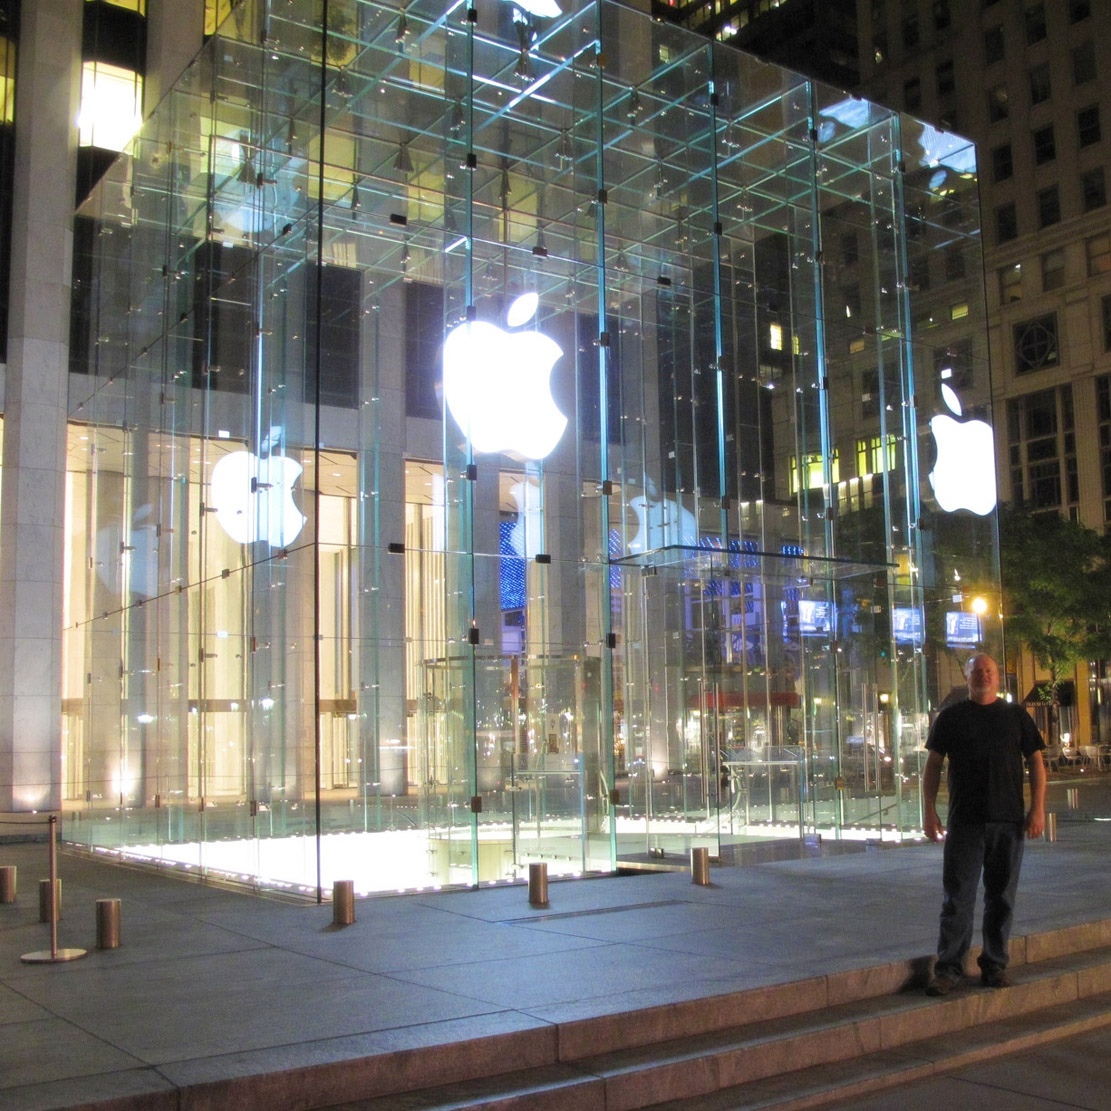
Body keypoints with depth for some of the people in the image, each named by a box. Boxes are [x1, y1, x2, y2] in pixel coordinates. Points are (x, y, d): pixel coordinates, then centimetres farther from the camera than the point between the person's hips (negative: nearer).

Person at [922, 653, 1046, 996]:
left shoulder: (1017, 716, 9)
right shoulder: (950, 717, 7)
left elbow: (1036, 763, 9)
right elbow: (933, 765, 7)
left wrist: (1037, 808, -1)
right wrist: (929, 811, -1)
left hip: (1009, 822, 1)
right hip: (964, 822, -1)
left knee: (1001, 897, 7)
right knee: (957, 897, -3)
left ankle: (995, 964, 18)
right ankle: (948, 968, 1)